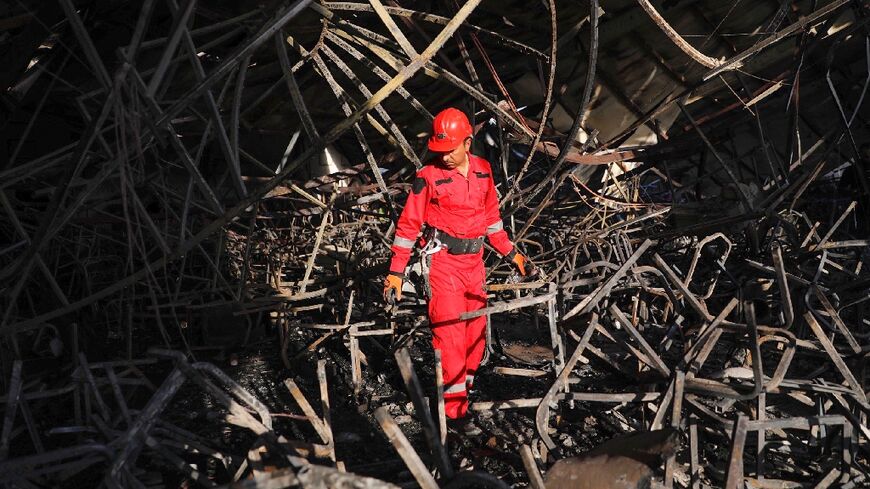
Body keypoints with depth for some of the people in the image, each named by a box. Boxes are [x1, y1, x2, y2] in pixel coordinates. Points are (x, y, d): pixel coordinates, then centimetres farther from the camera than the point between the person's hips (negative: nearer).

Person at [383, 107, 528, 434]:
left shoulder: (483, 171, 6)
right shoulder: (429, 177, -9)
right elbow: (409, 224, -6)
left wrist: (511, 253, 19)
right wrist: (396, 271, -10)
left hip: (474, 260, 6)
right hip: (443, 261, -5)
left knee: (476, 332, 12)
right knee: (450, 334, -7)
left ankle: (464, 387, 29)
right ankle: (455, 408, -1)